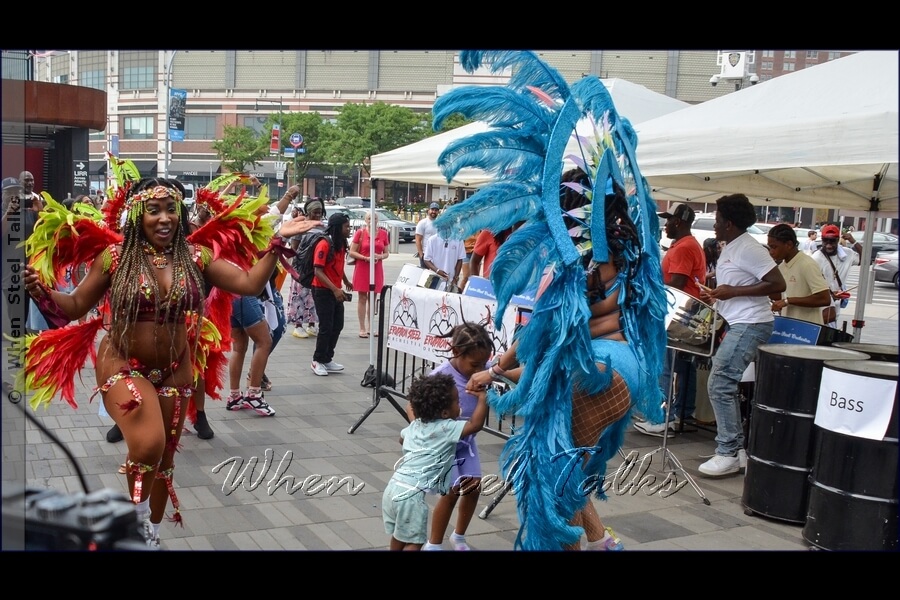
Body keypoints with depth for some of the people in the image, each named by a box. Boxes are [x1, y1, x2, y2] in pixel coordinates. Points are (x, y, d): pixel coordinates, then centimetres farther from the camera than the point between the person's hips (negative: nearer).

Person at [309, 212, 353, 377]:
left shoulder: (341, 244, 8)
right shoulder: (324, 245, -17)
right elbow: (318, 271, -21)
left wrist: (346, 281, 13)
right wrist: (335, 289, -27)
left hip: (336, 291, 8)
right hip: (323, 291, -8)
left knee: (337, 326, 11)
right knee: (326, 327, -4)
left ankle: (327, 359, 21)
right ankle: (318, 361, 10)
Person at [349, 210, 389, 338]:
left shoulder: (383, 233, 5)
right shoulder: (360, 232, -4)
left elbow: (387, 253, 11)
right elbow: (351, 252, -4)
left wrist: (380, 257, -11)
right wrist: (366, 258, -16)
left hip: (377, 269, 3)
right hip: (362, 269, -3)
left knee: (373, 299, 9)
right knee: (362, 299, 1)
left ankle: (370, 327, 18)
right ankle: (362, 328, 5)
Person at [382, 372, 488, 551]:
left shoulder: (415, 425, 16)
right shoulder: (446, 429, -10)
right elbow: (476, 424, -19)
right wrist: (482, 397, -6)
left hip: (393, 487, 8)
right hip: (411, 494, -8)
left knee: (399, 535, 25)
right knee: (414, 542, 1)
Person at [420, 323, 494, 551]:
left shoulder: (482, 369, -13)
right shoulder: (441, 375, -27)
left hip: (467, 440, 5)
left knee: (474, 486, 6)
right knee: (452, 491, -5)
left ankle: (459, 536, 31)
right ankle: (434, 544, 16)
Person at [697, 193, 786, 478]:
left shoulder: (748, 249, -16)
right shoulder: (730, 249, 15)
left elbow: (778, 284, -21)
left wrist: (733, 292, -22)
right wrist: (715, 296, 10)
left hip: (750, 325, -11)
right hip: (736, 325, 11)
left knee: (719, 385, -12)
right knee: (727, 386, 12)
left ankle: (728, 455, -4)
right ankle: (737, 449, 18)